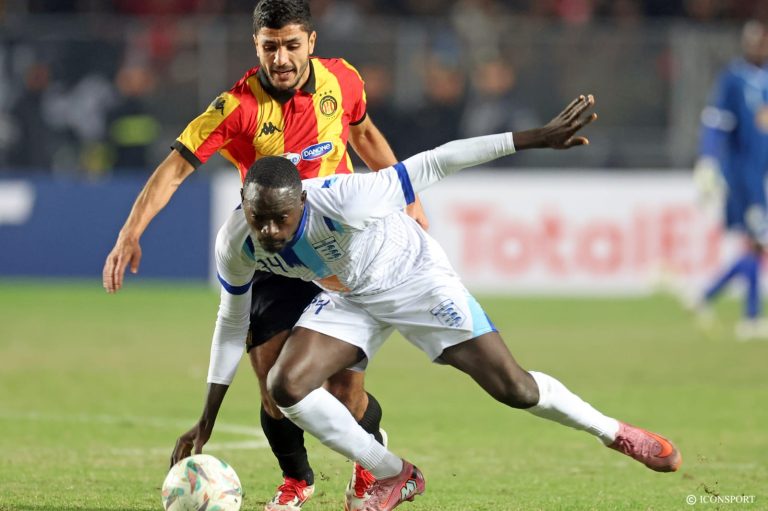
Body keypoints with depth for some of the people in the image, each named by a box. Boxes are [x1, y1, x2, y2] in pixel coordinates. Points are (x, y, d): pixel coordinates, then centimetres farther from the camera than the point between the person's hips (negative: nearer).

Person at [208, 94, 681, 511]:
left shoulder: (342, 200, -40)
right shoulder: (236, 243, -23)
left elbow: (432, 165, -34)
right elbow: (232, 322, -3)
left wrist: (538, 137, -35)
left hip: (416, 278, -4)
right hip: (350, 299, 4)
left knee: (513, 387, -6)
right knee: (285, 386, -18)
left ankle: (614, 433, 23)